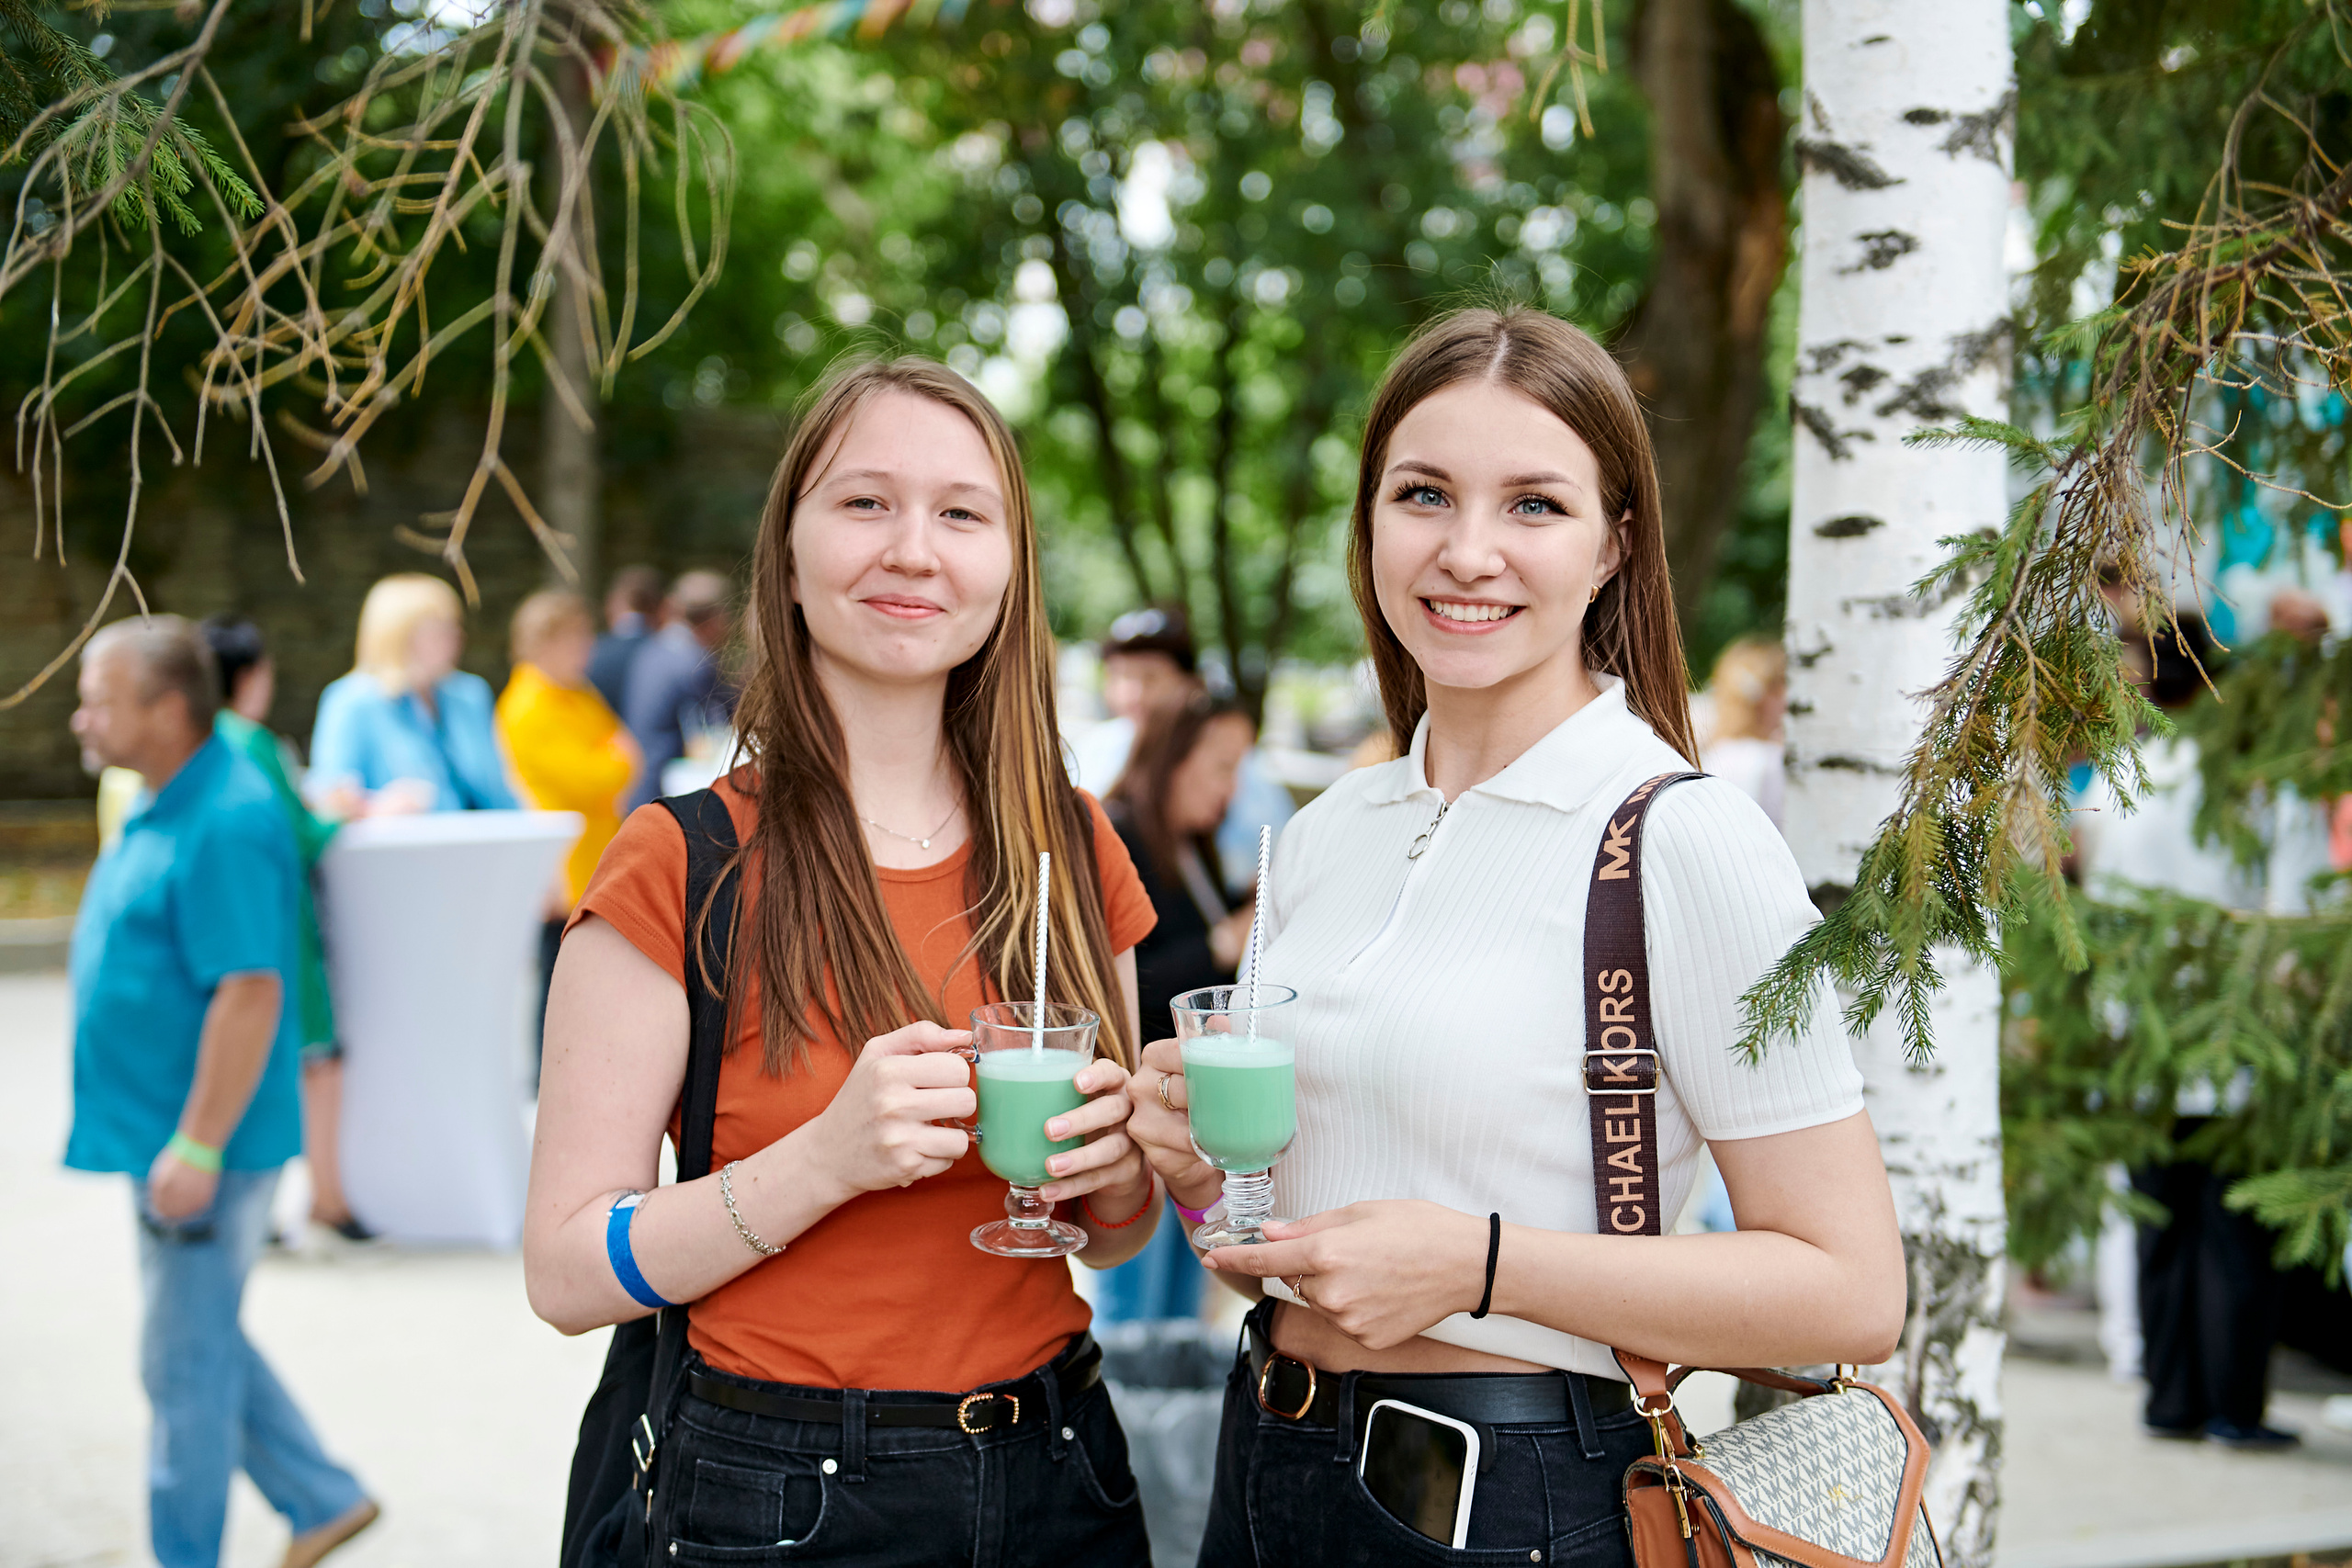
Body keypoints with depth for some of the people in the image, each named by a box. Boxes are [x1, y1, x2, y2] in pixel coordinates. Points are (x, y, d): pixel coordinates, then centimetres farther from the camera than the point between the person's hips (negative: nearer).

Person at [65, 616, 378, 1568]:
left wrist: (198, 1146, -26)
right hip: (160, 1133, 10)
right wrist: (170, 1137, 19)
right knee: (203, 1345, 18)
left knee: (187, 1362, 2)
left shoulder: (225, 825, -21)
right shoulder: (166, 811, 11)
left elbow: (251, 992, -26)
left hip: (203, 1145, -10)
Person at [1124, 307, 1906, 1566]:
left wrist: (1476, 1263, -21)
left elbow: (1850, 1294, -17)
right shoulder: (1322, 838, 5)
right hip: (1267, 1464, 6)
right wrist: (1198, 1167, -6)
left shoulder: (1683, 840, -14)